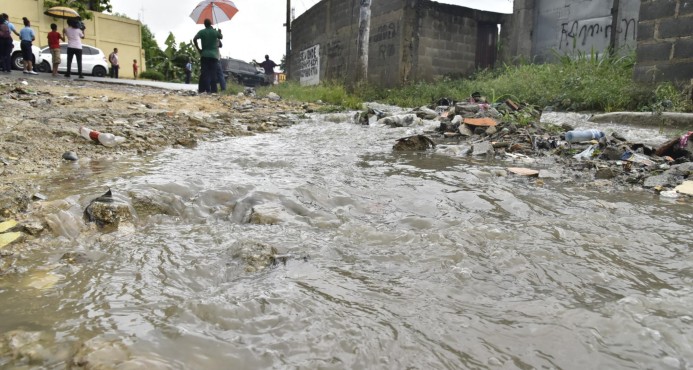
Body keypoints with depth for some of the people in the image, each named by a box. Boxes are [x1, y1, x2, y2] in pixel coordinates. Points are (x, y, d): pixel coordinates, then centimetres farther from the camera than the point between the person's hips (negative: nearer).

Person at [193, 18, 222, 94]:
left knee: (204, 73, -1)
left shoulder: (202, 32, 1)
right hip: (214, 55, 0)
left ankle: (203, 89, -8)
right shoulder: (215, 32, 2)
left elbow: (194, 39, -10)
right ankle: (213, 90, -6)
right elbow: (221, 37, 21)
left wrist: (198, 49, 0)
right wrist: (220, 32, 41)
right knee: (213, 73, 0)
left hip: (204, 55, 0)